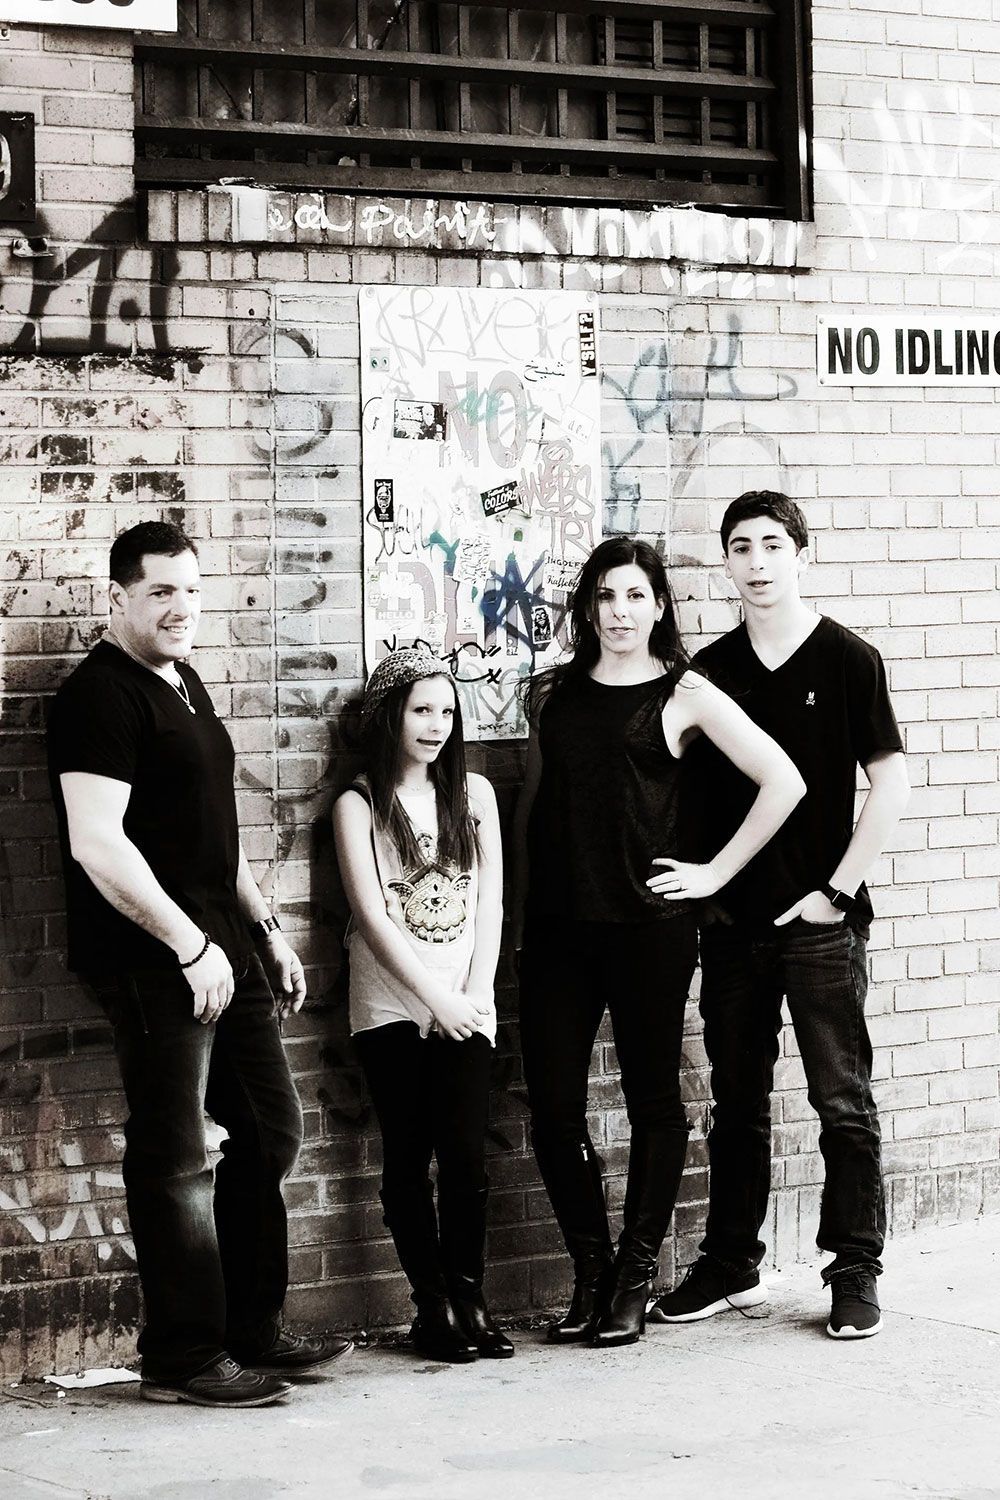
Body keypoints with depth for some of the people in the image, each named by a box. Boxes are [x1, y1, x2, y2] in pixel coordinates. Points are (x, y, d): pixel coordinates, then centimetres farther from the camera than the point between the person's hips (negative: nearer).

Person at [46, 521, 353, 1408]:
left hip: (221, 947, 10)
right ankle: (184, 1359, 3)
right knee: (173, 1158, -5)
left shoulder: (185, 685, 16)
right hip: (152, 960, -10)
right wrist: (190, 947, -20)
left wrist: (266, 929, 19)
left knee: (269, 1129, 14)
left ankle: (254, 1332, 23)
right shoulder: (102, 695, -13)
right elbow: (97, 844, -21)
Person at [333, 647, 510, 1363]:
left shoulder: (474, 793, 12)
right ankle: (433, 1307, 6)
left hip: (464, 1005, 2)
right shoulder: (359, 806, 2)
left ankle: (470, 1297, 4)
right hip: (392, 1005, -2)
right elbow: (373, 917, -5)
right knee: (410, 1157, -1)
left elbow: (490, 901, 8)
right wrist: (438, 999, -10)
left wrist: (475, 994, -4)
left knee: (466, 1153, -8)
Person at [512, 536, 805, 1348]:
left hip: (649, 924, -3)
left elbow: (783, 781, -4)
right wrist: (525, 896, 14)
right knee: (552, 1104, 1)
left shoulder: (685, 694, 0)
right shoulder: (551, 693, 12)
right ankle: (590, 1271, 16)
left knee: (653, 1099, 5)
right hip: (557, 924, 4)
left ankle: (635, 1278, 16)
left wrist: (716, 873, -4)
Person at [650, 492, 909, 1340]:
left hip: (820, 920, -4)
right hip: (734, 920, 4)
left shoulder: (847, 660, -2)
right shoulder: (711, 670, 8)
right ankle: (731, 1267, 19)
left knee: (844, 1102, 0)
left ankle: (855, 1272, 7)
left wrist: (837, 890, -8)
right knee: (737, 1103, 11)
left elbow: (890, 786, -4)